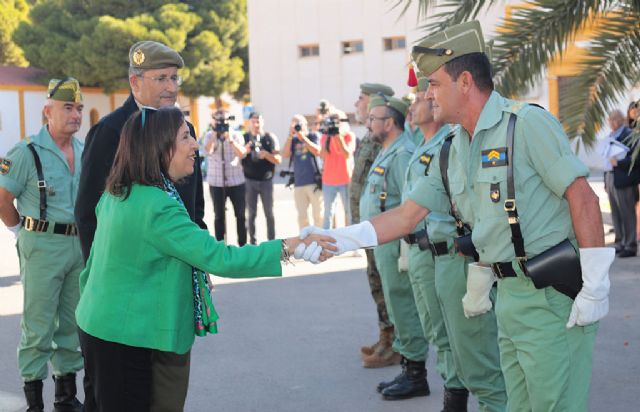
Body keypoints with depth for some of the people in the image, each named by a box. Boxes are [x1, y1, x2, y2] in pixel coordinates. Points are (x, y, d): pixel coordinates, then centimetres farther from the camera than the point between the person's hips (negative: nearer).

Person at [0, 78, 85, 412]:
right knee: (38, 325, 0)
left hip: (80, 244, 6)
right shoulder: (27, 152, -11)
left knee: (74, 321, 12)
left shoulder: (85, 152, 8)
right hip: (42, 246, -6)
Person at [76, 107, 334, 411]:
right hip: (123, 338, -9)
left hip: (100, 326, 9)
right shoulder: (158, 206, -24)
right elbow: (218, 258, -26)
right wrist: (287, 248, -22)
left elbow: (94, 261, 15)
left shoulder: (117, 194, 6)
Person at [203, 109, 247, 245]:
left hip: (237, 181, 1)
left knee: (240, 215, 4)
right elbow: (208, 150, -17)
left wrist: (230, 139, -22)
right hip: (216, 182, -1)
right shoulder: (209, 136, 2)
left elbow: (242, 153, -12)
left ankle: (243, 244, 14)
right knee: (219, 216, 6)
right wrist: (215, 134, -23)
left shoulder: (236, 135, 3)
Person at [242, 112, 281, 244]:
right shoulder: (244, 138, 3)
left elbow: (278, 159, -3)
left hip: (266, 181, 0)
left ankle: (271, 242, 11)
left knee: (269, 213, 5)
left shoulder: (270, 138, 0)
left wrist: (266, 154, -22)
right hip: (249, 181, 0)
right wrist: (245, 151, -17)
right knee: (251, 214, 3)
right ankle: (252, 242, 9)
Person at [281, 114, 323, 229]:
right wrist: (290, 136, -6)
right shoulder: (293, 140, 12)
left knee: (318, 214, -3)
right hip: (299, 183, 3)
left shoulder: (313, 136, 4)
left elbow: (317, 151, -12)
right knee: (302, 216, 5)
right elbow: (286, 155, -1)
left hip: (314, 182, -3)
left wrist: (303, 136, -13)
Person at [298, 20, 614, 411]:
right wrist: (337, 240, 2)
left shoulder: (527, 123, -12)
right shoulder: (454, 152, 12)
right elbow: (407, 215, 13)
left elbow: (583, 197, -15)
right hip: (510, 293, 8)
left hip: (554, 294, -8)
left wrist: (596, 286, -17)